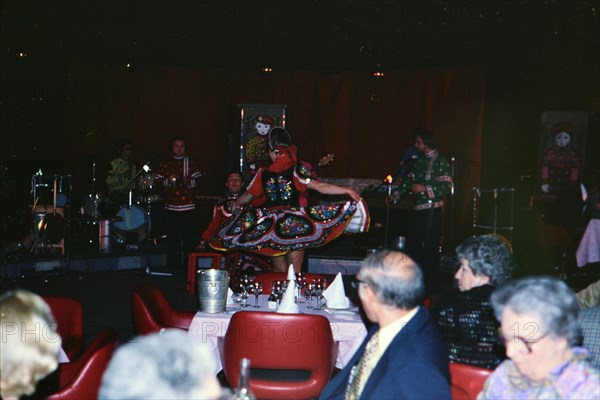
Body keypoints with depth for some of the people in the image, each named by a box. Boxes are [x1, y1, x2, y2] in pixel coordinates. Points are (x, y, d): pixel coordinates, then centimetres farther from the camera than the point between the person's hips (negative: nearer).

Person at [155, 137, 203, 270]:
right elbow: (157, 182, 8)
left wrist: (189, 181, -16)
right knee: (173, 237, 0)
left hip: (188, 207, -1)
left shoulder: (191, 164, 11)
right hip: (172, 207, 1)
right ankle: (173, 266, 7)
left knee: (189, 237, -3)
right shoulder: (165, 164, 14)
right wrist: (168, 181, -9)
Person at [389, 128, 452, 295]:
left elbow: (446, 186, -14)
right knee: (412, 245, 11)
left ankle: (432, 286, 6)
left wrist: (424, 188, -17)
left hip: (432, 210, -8)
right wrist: (393, 196, 13)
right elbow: (407, 181, 20)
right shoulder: (418, 161, 14)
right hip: (417, 210, 8)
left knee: (430, 247, -3)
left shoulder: (440, 161, -8)